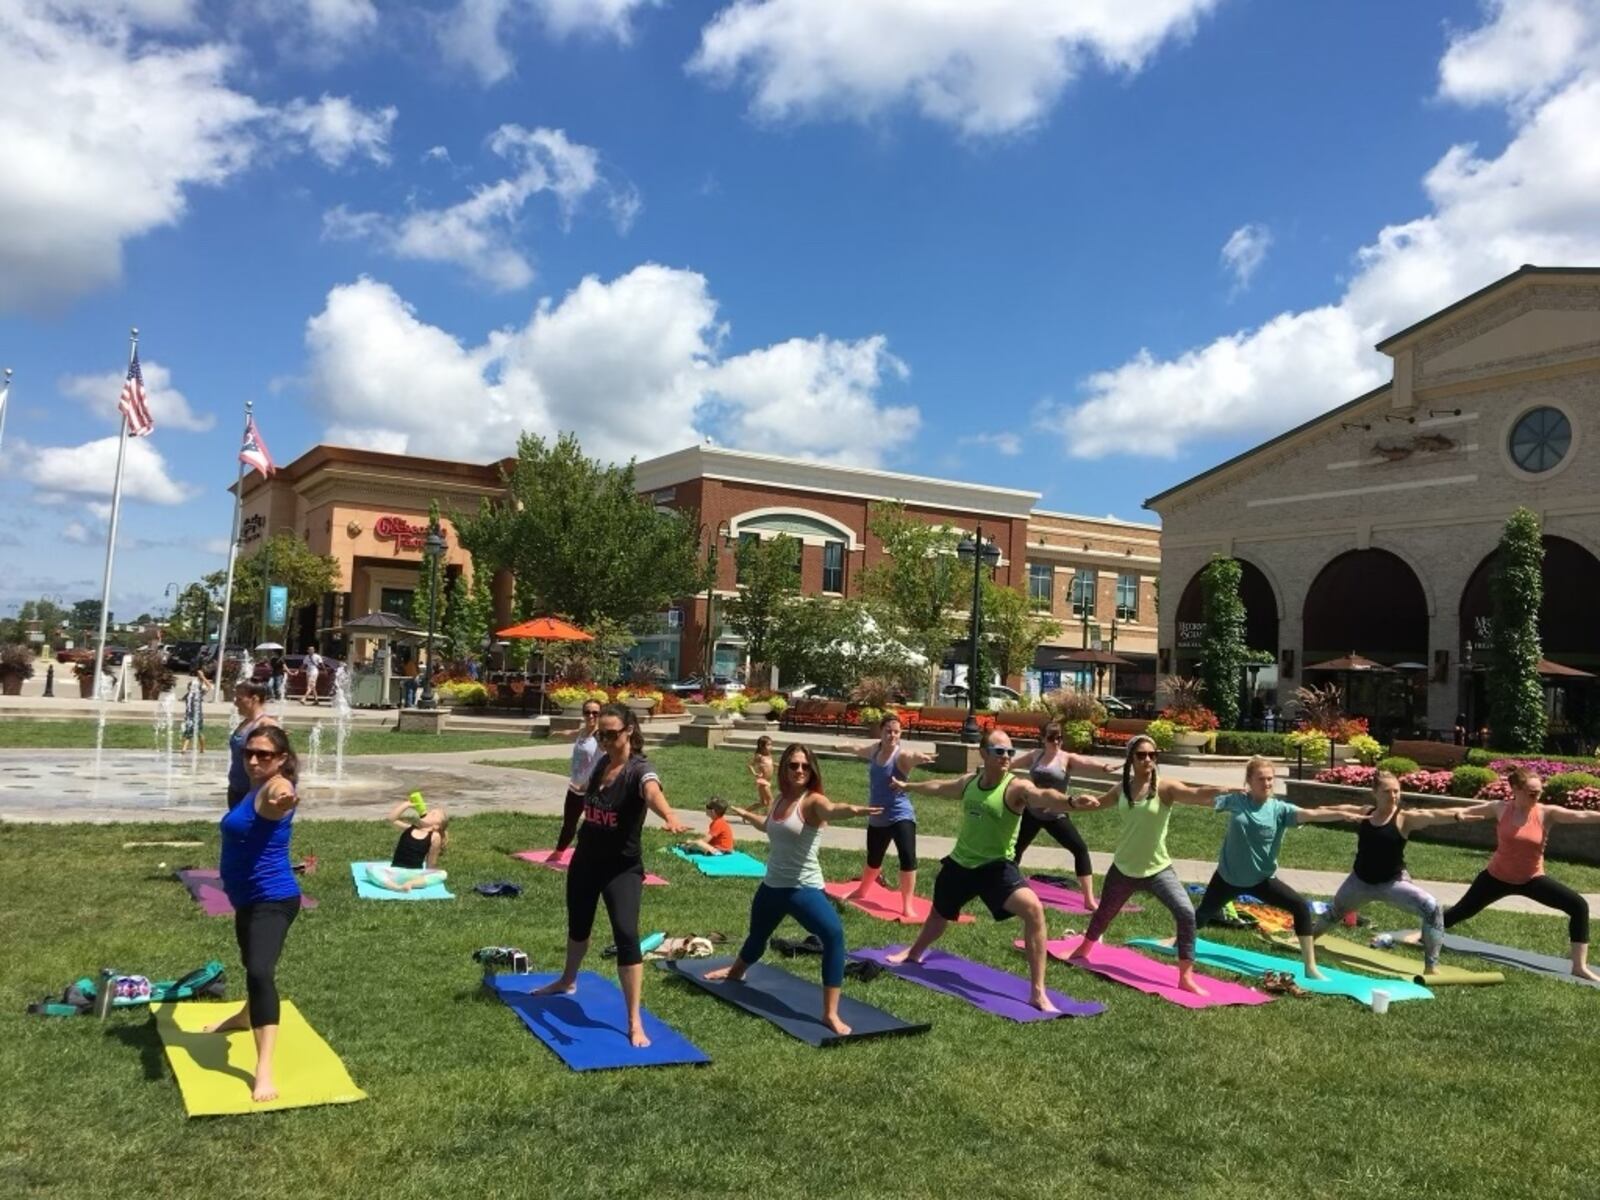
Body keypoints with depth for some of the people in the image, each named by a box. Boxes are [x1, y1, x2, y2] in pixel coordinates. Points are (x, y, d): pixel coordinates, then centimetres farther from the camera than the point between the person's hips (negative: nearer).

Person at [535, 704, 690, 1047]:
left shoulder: (639, 770, -22)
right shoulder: (601, 763, -2)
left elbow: (653, 793, -45)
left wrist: (670, 817, -65)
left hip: (622, 867, -6)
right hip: (586, 860, 7)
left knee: (626, 934, -15)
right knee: (578, 922, 24)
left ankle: (635, 1022, -9)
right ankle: (568, 980, 52)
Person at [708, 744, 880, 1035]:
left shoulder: (812, 801, -16)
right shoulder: (779, 799, 5)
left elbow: (830, 810, -42)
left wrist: (850, 810, -66)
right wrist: (746, 814, 47)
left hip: (804, 889, -6)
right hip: (771, 886, 7)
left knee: (834, 934, -29)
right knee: (757, 937, 27)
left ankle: (831, 1014, -24)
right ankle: (735, 972, 61)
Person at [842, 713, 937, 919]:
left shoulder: (902, 755, -19)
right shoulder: (875, 749, 0)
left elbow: (912, 756, -45)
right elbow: (859, 750, 25)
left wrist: (920, 757, -69)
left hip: (901, 816, -5)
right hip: (877, 818, 6)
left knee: (908, 858, -20)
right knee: (873, 859, 21)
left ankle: (908, 905, -10)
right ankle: (862, 890, 47)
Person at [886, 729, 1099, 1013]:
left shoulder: (1016, 787, -20)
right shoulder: (969, 782, -2)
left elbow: (1042, 796, -44)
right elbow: (940, 786, 21)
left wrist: (1070, 801, -66)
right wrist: (908, 786, 37)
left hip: (996, 867, -5)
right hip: (959, 864, 5)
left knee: (1033, 909, -30)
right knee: (939, 915, 27)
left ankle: (1038, 993, -23)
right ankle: (914, 953, 60)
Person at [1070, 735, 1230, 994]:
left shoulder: (1165, 787, -17)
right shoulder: (1121, 789, -4)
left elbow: (1196, 794, -36)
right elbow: (1097, 803, 17)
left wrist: (1226, 789, -52)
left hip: (1158, 869, -3)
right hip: (1124, 868, 3)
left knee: (1186, 914, -20)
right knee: (1104, 913, 21)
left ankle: (1186, 977, -8)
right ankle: (1083, 950, 49)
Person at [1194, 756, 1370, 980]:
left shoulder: (1279, 808, -14)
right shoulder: (1236, 800, -11)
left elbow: (1310, 814, -29)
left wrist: (1342, 814, -44)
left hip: (1262, 878, 0)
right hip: (1228, 876, 0)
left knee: (1301, 907, -17)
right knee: (1204, 913, 18)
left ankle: (1310, 967, -7)